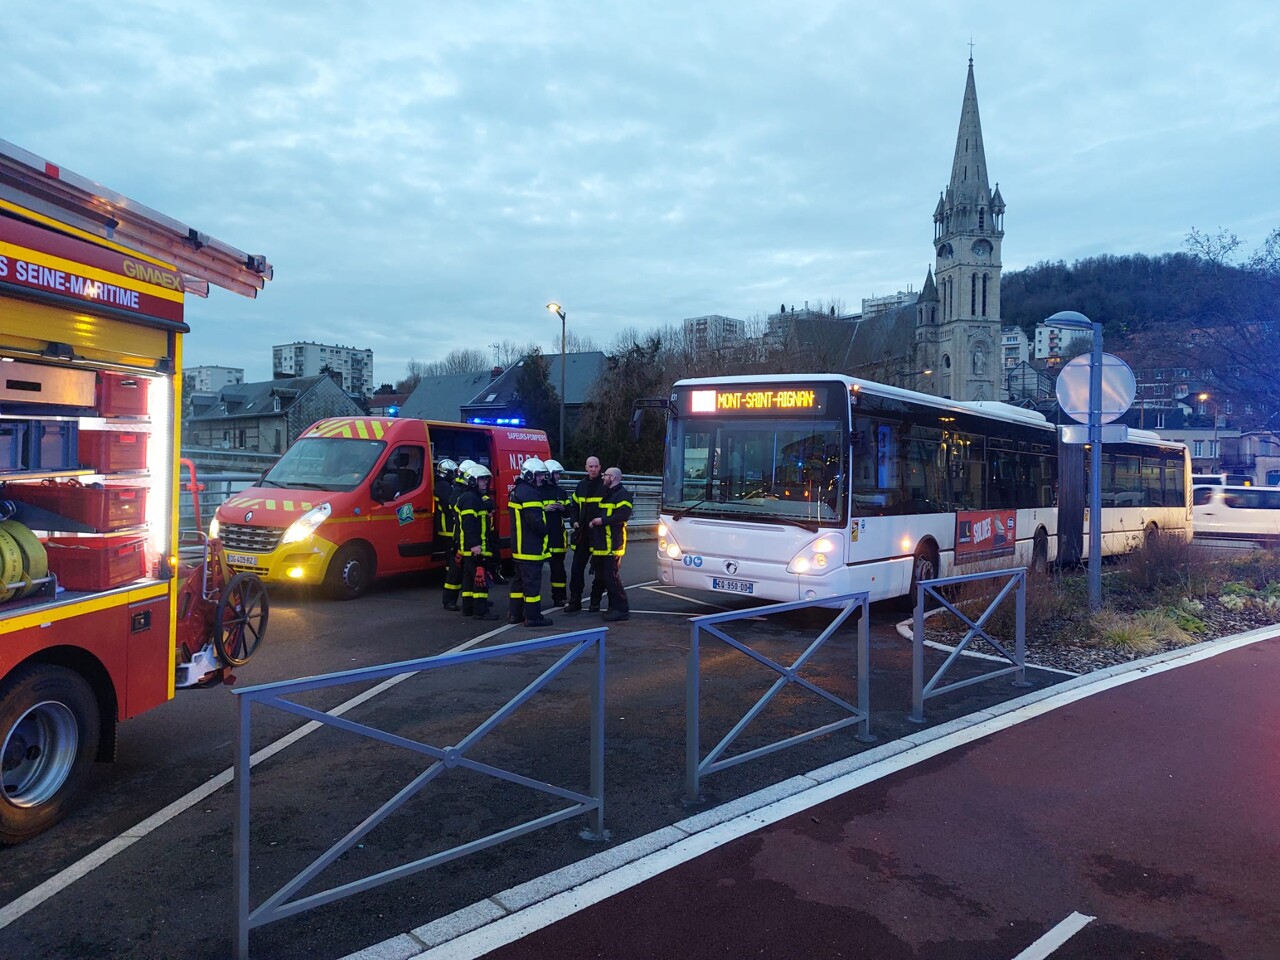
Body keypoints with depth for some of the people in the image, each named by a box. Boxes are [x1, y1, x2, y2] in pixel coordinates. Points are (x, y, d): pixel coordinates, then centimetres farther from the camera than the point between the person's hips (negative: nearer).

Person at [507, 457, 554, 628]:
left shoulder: (517, 490, 16)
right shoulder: (529, 493, -18)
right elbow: (534, 520, -25)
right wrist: (544, 531, -8)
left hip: (520, 546, 11)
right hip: (530, 547, -11)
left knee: (520, 579, 16)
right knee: (532, 581, -5)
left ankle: (514, 613, 22)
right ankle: (533, 617, -1)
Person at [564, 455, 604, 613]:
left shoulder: (605, 486, -4)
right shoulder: (581, 486, 12)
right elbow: (574, 506, 21)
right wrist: (574, 521, 5)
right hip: (582, 533, 5)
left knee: (598, 569, 4)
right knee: (577, 567, 2)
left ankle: (596, 601, 15)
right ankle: (575, 601, 8)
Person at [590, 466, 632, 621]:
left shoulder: (622, 495, -9)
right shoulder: (607, 494, 22)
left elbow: (623, 515, -22)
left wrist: (603, 520, -19)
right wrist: (594, 521, 10)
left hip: (612, 543, -10)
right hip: (602, 543, 10)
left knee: (611, 576, -12)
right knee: (602, 575, 13)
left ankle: (622, 609, -7)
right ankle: (614, 606, 22)